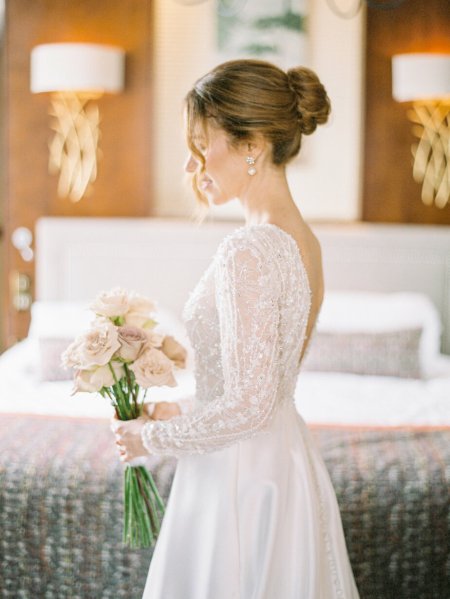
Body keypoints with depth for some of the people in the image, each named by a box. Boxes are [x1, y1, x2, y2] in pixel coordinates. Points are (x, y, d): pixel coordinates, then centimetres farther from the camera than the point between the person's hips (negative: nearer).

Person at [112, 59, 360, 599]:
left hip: (238, 478, -9)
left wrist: (151, 437, -10)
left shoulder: (248, 252, -23)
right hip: (288, 467, 9)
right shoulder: (303, 240, 5)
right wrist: (179, 414, 13)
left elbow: (247, 407, -24)